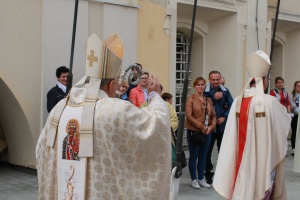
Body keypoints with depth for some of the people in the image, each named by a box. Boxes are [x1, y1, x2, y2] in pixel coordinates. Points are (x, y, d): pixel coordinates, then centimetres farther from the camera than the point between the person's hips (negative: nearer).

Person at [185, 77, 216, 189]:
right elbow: (189, 116, -13)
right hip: (194, 132, -5)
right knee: (193, 156, 2)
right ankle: (194, 180, 11)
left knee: (203, 156, 11)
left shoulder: (208, 100, 12)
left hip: (207, 132, 5)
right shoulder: (190, 99, -5)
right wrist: (201, 127, -16)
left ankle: (201, 179, 20)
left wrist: (211, 127, -6)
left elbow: (213, 115, 13)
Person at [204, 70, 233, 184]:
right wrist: (214, 98, -17)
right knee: (207, 150, 2)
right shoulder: (205, 91, -6)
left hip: (222, 125, 3)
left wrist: (224, 117, -9)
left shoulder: (225, 91, 3)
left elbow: (231, 106, 1)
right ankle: (208, 173, 14)